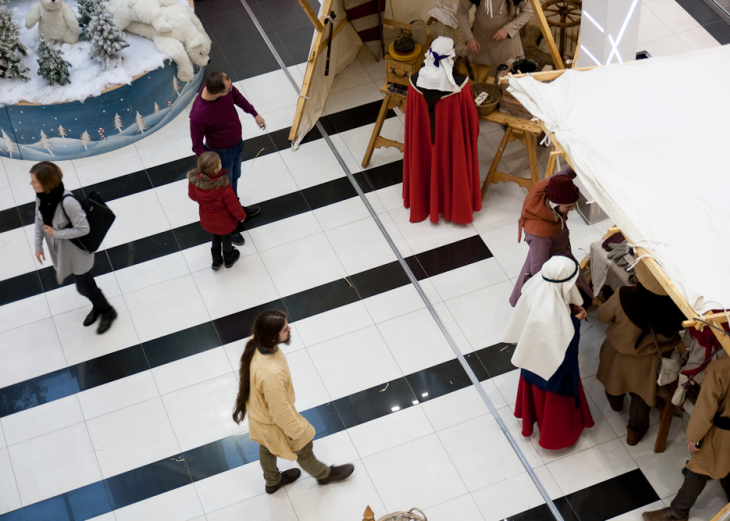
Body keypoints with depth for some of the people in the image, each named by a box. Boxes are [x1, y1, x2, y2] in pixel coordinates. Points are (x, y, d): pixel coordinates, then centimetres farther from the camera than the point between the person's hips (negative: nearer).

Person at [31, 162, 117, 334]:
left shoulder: (67, 202, -39)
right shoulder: (40, 195, -17)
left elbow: (83, 229, -29)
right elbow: (39, 219, 0)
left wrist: (55, 233, -25)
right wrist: (38, 245, 3)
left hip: (76, 251, -7)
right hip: (59, 249, 7)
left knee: (84, 287, 13)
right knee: (80, 279, 28)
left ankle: (108, 312, 41)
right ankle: (97, 307, 54)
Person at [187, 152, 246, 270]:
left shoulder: (193, 181, -28)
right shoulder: (224, 187, -40)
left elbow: (192, 196, -6)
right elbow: (233, 205, -23)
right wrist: (241, 216, -3)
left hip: (207, 219, 3)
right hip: (223, 220, -3)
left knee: (215, 235, 33)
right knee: (226, 237, 28)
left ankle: (216, 260, 52)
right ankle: (229, 258, 55)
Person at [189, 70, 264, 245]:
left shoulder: (224, 86, -25)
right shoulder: (198, 115, -41)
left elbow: (237, 96, 0)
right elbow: (197, 145, -25)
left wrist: (255, 114, 6)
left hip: (238, 143, 6)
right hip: (222, 154, -6)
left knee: (234, 179, 31)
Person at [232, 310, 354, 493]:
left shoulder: (254, 343, -24)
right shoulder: (271, 373, -48)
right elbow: (280, 410, -31)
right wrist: (295, 431, -13)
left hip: (258, 409, 7)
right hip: (273, 421, -7)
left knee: (267, 446, 34)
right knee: (302, 448, 24)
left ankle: (273, 481, 62)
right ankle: (324, 474, 54)